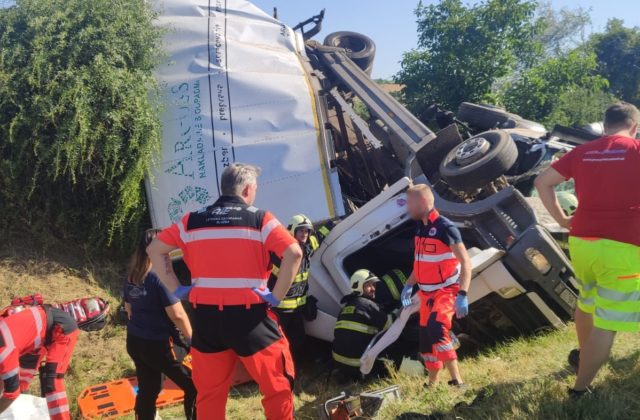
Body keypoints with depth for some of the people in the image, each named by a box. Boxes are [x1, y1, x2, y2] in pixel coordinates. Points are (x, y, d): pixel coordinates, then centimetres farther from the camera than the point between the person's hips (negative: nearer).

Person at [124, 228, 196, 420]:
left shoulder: (131, 276, 4)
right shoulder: (161, 275, -19)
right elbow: (177, 315, -19)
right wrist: (191, 338, -7)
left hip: (135, 341, 8)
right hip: (159, 344, -8)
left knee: (147, 390, 17)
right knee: (194, 386, 4)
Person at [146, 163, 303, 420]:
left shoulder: (192, 221, 8)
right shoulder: (260, 219, -3)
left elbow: (154, 250, 12)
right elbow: (294, 253, -15)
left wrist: (176, 289, 9)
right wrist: (277, 296, -8)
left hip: (206, 317, 4)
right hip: (249, 317, -3)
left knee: (209, 394, 18)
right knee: (278, 387, 12)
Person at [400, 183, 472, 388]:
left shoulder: (445, 228, -17)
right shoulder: (420, 228, 8)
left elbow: (465, 262, -19)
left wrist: (462, 295, -27)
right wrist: (408, 285, 12)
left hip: (446, 291, -8)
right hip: (427, 293, 8)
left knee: (436, 329, -28)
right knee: (426, 339, 13)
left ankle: (457, 381, -21)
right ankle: (432, 385, 31)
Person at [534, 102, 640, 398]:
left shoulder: (582, 152, 8)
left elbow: (542, 182, 10)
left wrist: (561, 219, 13)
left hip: (580, 242, 6)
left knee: (586, 302, 29)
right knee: (607, 323, 1)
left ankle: (583, 354, 49)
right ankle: (581, 387, 5)